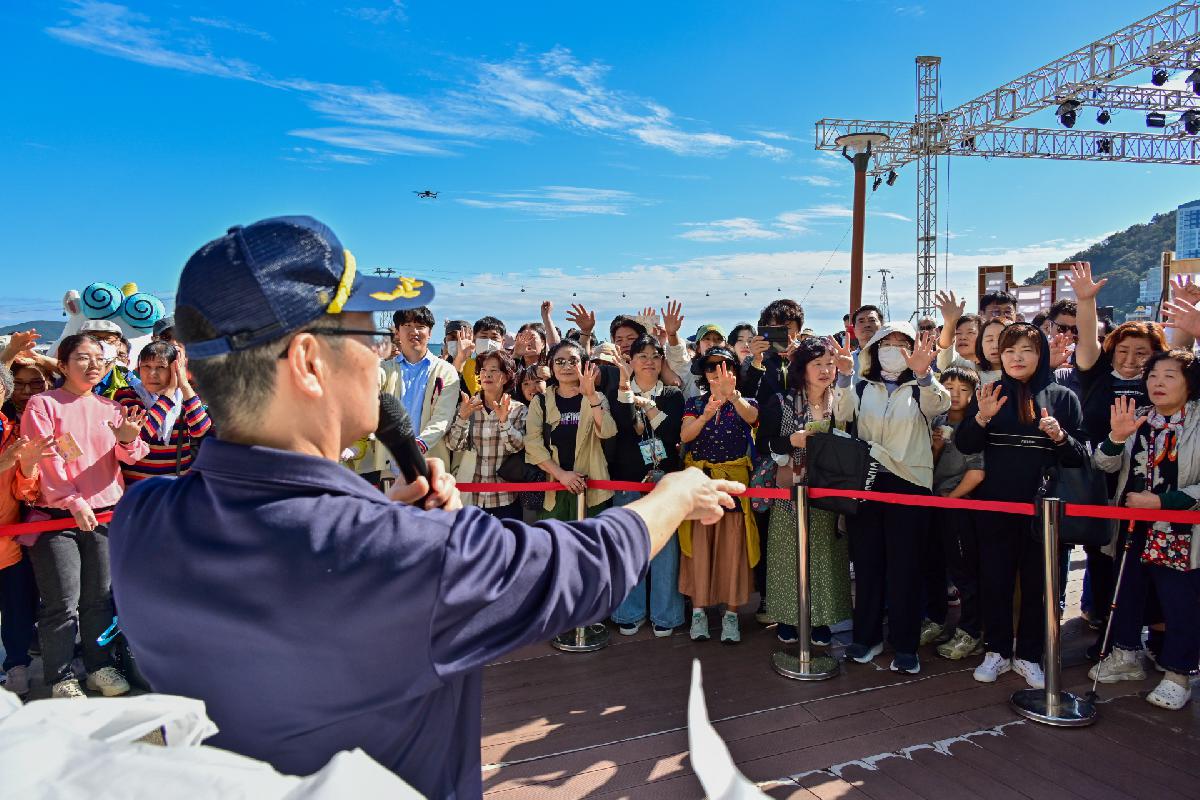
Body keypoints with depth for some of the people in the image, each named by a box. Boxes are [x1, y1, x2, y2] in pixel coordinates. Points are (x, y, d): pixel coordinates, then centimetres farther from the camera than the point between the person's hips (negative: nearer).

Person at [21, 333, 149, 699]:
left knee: (101, 598, 9)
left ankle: (100, 666, 22)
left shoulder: (111, 408, 12)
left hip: (104, 515, 4)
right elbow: (42, 462, -8)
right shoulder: (42, 404, -1)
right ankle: (61, 678, 12)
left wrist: (128, 440, -20)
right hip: (55, 516, -4)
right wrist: (74, 502, -17)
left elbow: (127, 458, 3)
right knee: (63, 602, -2)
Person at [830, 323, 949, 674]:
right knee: (866, 561, 7)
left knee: (904, 564, 1)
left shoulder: (920, 389, 8)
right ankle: (867, 635, 20)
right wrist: (844, 375, -27)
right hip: (864, 481, 2)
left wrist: (923, 373, -35)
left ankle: (905, 645, 11)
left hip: (909, 483, -1)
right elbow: (843, 413, -9)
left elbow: (939, 404, -15)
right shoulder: (862, 387, 11)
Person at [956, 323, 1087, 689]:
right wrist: (981, 418, -18)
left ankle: (1028, 656, 24)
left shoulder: (1062, 397, 1)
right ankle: (996, 652, 22)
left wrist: (1060, 437, -18)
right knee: (995, 580, 7)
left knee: (1037, 583, 9)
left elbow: (1081, 456, 2)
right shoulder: (990, 393, 5)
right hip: (995, 505, 1)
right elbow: (964, 445, -1)